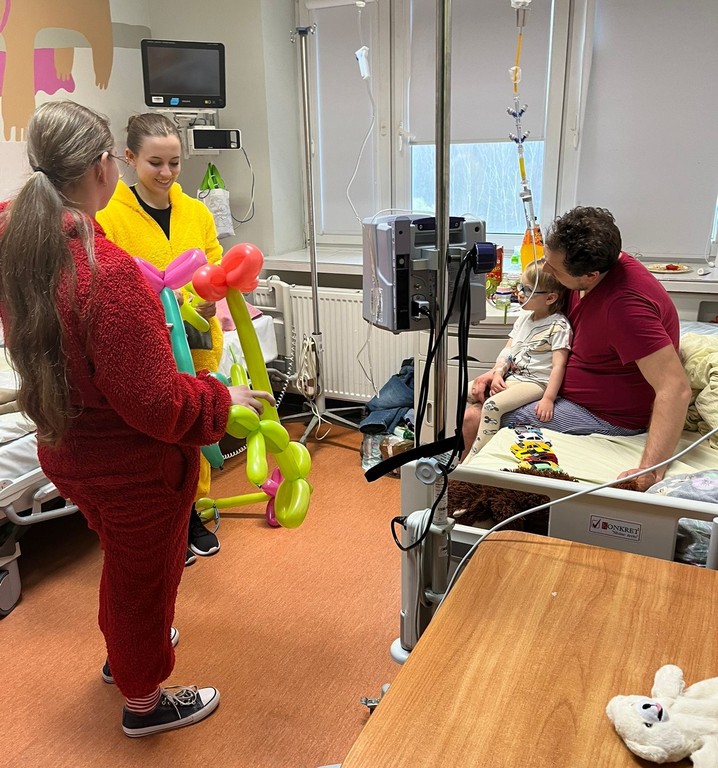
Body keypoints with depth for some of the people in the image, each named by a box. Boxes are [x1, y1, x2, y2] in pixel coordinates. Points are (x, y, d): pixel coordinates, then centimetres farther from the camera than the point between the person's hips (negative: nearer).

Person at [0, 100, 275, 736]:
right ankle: (144, 701, 43)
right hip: (134, 466, -8)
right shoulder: (108, 273, -34)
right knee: (146, 575, 18)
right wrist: (224, 399, -14)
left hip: (64, 447, 8)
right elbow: (154, 401, -30)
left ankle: (123, 650, 59)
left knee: (123, 557, 33)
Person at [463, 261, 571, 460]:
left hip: (536, 381, -9)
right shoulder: (524, 316, 12)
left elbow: (559, 365, -19)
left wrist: (548, 399, -27)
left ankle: (472, 459, -19)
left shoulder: (558, 326, -13)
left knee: (492, 406, -27)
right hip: (511, 375, 9)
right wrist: (497, 372, -4)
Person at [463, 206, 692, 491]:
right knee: (480, 393, 14)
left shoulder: (625, 306, -35)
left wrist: (649, 470, -43)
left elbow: (676, 388, -37)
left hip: (606, 415, -9)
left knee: (474, 420, -12)